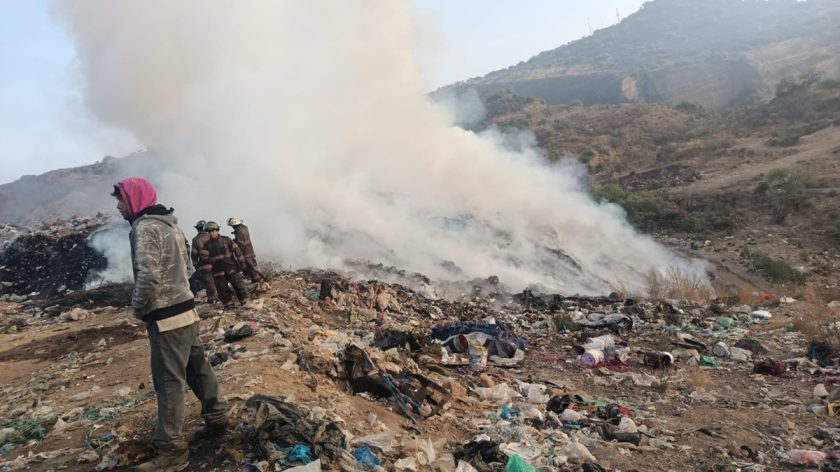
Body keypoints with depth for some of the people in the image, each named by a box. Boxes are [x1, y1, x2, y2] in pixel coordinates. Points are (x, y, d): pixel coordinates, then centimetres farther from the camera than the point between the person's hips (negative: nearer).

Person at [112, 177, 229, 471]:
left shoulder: (144, 227, -15)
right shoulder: (170, 225, 13)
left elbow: (149, 274, -23)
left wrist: (137, 305, -9)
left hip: (165, 317, -9)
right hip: (186, 309, 9)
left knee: (168, 380, -3)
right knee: (198, 369, 17)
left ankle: (171, 447, 5)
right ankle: (217, 419, 29)